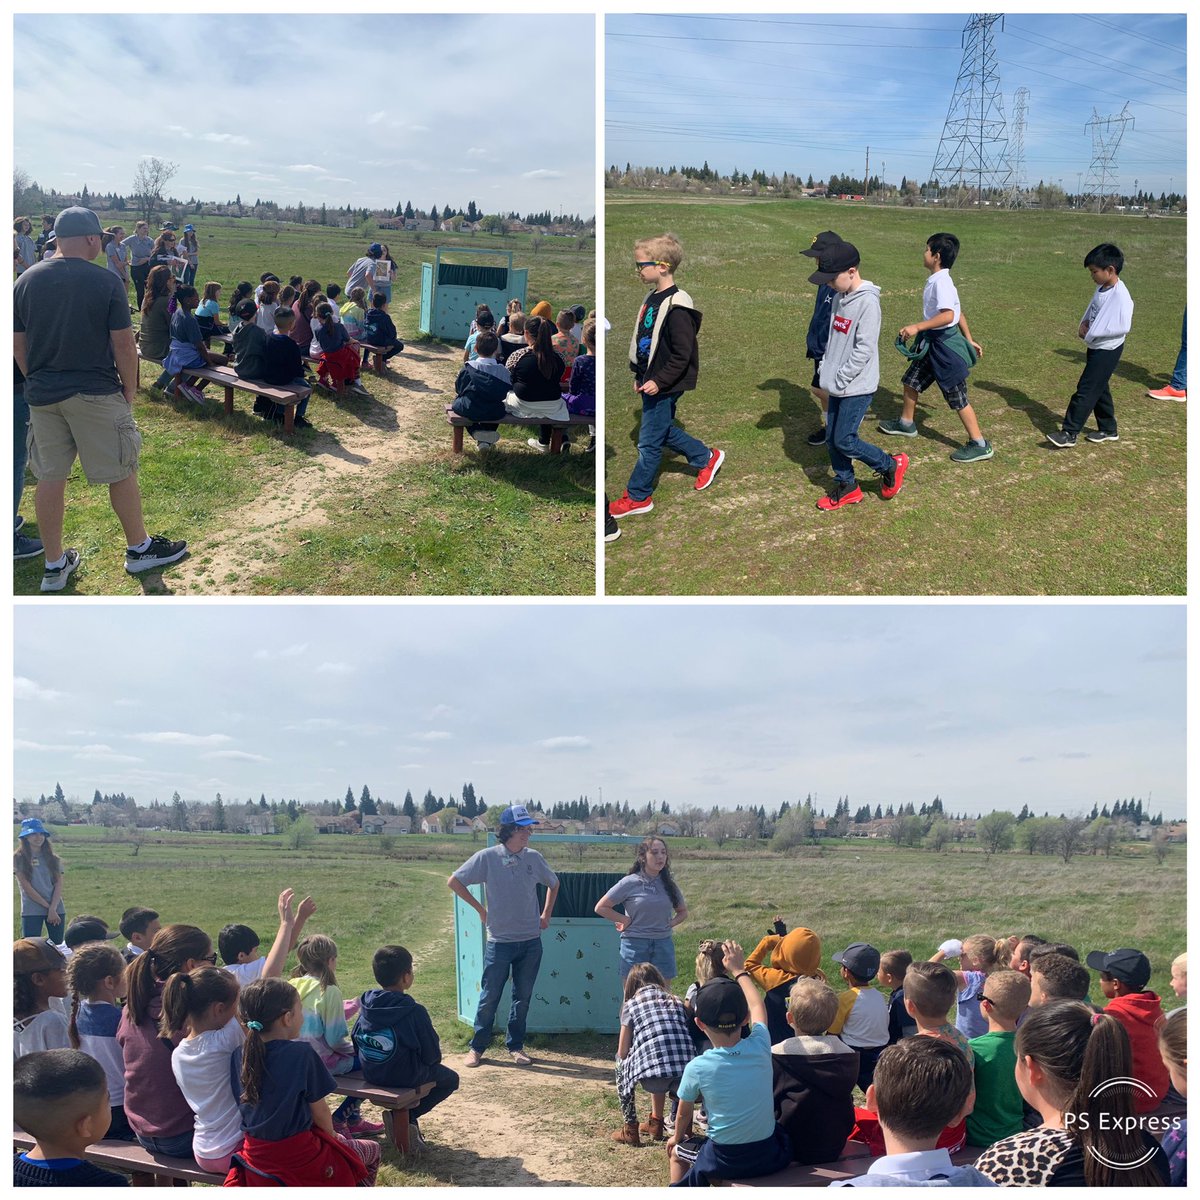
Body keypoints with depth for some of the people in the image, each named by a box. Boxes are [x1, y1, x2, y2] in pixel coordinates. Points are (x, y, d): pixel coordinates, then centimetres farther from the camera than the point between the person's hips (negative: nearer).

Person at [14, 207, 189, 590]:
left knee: (50, 477, 10)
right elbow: (123, 343, -10)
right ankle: (139, 548, 24)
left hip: (42, 396, 5)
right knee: (121, 472, 11)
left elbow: (17, 345, 6)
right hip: (95, 394, -4)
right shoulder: (105, 282, -10)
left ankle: (54, 565, 17)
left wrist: (38, 381, 17)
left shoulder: (26, 281, 2)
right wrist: (129, 391, 2)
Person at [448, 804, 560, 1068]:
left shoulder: (533, 858, 2)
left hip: (530, 941, 3)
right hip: (500, 942, -3)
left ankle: (515, 1046, 24)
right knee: (489, 997, 3)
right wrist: (480, 909, -2)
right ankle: (477, 1047, 17)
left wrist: (546, 915, 12)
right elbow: (454, 882, -4)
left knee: (523, 997, 10)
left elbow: (553, 883, 20)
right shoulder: (487, 857, -10)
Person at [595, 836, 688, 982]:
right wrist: (626, 920, -5)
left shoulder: (669, 885, 7)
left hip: (663, 944, 4)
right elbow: (601, 907, -2)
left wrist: (671, 923, 4)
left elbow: (683, 912, 22)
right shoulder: (630, 883, -4)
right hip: (635, 944, -4)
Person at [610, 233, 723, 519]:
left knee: (649, 441, 1)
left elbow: (682, 354, -22)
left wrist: (659, 381, -23)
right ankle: (707, 458, 38)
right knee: (664, 431, 21)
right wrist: (639, 374, 18)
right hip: (650, 380, 9)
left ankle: (638, 497, 13)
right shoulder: (652, 298, 8)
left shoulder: (676, 307, -21)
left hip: (663, 387, -9)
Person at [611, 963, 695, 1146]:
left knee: (621, 1063, 28)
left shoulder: (631, 1004, 16)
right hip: (689, 1077, 4)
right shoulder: (677, 1002, 26)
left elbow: (622, 1053, 17)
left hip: (652, 1079, -4)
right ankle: (656, 1124, 35)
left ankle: (630, 1130, 24)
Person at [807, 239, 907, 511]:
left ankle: (891, 466, 16)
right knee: (832, 439, 11)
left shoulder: (867, 302, -19)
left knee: (845, 441, -5)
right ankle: (847, 487, 26)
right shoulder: (840, 297, 7)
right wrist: (826, 370, 8)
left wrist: (839, 381, -18)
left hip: (856, 388, -8)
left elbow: (864, 349, -21)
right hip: (837, 386, 8)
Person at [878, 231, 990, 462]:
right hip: (933, 343, 10)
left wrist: (917, 327, -32)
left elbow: (948, 315, -34)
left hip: (945, 346, -10)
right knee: (911, 381, 22)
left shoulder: (941, 282, -21)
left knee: (957, 398, -3)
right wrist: (969, 340, 20)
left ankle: (980, 445, 4)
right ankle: (906, 423, 42)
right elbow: (958, 312, 14)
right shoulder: (936, 280, 8)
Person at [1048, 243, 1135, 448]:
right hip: (1096, 347, 9)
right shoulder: (1101, 289, 5)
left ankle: (1069, 433, -5)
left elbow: (1123, 327, -26)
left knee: (1086, 390, -8)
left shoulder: (1120, 296, -23)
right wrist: (1084, 323, -1)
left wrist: (1093, 333, -21)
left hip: (1107, 350, -9)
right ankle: (1108, 429, 30)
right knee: (1098, 389, 17)